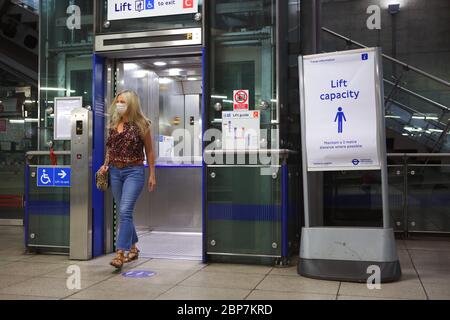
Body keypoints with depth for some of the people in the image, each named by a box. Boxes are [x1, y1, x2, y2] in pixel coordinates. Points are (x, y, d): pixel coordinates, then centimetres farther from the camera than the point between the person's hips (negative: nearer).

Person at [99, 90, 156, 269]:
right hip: (115, 172, 6)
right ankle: (133, 249, 28)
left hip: (134, 171, -6)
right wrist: (105, 165, 4)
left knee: (125, 211, -16)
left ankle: (120, 253, -14)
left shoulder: (141, 124, -6)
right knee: (124, 213, 13)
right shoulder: (113, 124, 9)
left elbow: (149, 151, -1)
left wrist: (152, 175, -2)